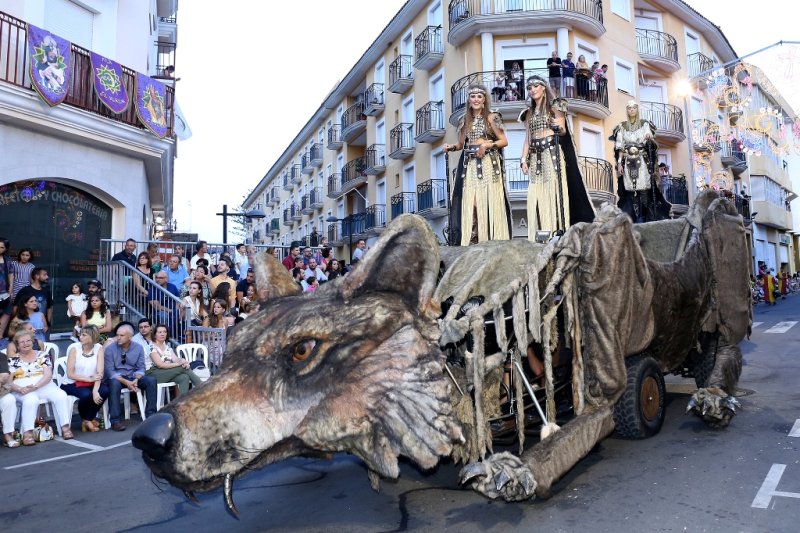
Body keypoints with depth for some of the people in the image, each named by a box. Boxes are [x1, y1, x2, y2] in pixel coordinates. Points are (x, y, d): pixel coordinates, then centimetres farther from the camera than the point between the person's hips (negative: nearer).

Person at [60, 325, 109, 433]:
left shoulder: (99, 348, -7)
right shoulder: (74, 348, -12)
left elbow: (100, 372, -14)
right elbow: (70, 374, -15)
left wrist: (95, 390, -29)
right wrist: (89, 379, -25)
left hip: (90, 383, 3)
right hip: (71, 383, -2)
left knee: (104, 390, -27)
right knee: (86, 394, -32)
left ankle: (88, 420, -2)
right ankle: (86, 419, 1)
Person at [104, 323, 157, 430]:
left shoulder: (138, 348, -1)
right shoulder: (110, 349, -9)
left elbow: (140, 368, 1)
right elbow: (110, 371, -13)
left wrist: (136, 380, -22)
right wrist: (126, 382, -26)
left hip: (133, 377, 3)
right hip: (116, 378, -3)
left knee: (151, 381, -21)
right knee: (114, 383, -37)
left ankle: (150, 414, -15)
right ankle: (115, 420, -30)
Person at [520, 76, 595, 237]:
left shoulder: (554, 105, 4)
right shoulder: (529, 113, 18)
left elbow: (563, 131, -2)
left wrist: (558, 127, -24)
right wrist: (524, 159, 5)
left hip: (552, 152, -5)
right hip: (535, 156, 5)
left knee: (554, 189, -11)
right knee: (537, 193, 0)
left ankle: (558, 230, -11)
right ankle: (540, 235, 2)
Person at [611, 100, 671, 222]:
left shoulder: (645, 124, 7)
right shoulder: (622, 126, 10)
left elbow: (650, 144, -1)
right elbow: (620, 147, 7)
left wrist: (650, 139, -24)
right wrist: (619, 163, -2)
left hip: (643, 162, -1)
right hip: (628, 163, 1)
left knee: (644, 190, -8)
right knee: (631, 191, -3)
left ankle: (644, 219, -4)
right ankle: (635, 219, 1)